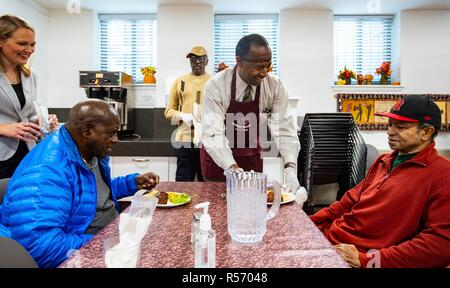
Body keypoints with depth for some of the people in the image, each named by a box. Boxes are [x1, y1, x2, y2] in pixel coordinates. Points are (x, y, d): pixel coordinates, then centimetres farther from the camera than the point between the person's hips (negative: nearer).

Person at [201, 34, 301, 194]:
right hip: (218, 158, -2)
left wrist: (290, 168, -32)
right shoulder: (216, 86, -23)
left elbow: (284, 130, -17)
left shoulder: (275, 87, -14)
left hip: (252, 156, 2)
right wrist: (233, 169, -43)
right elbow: (213, 135, -29)